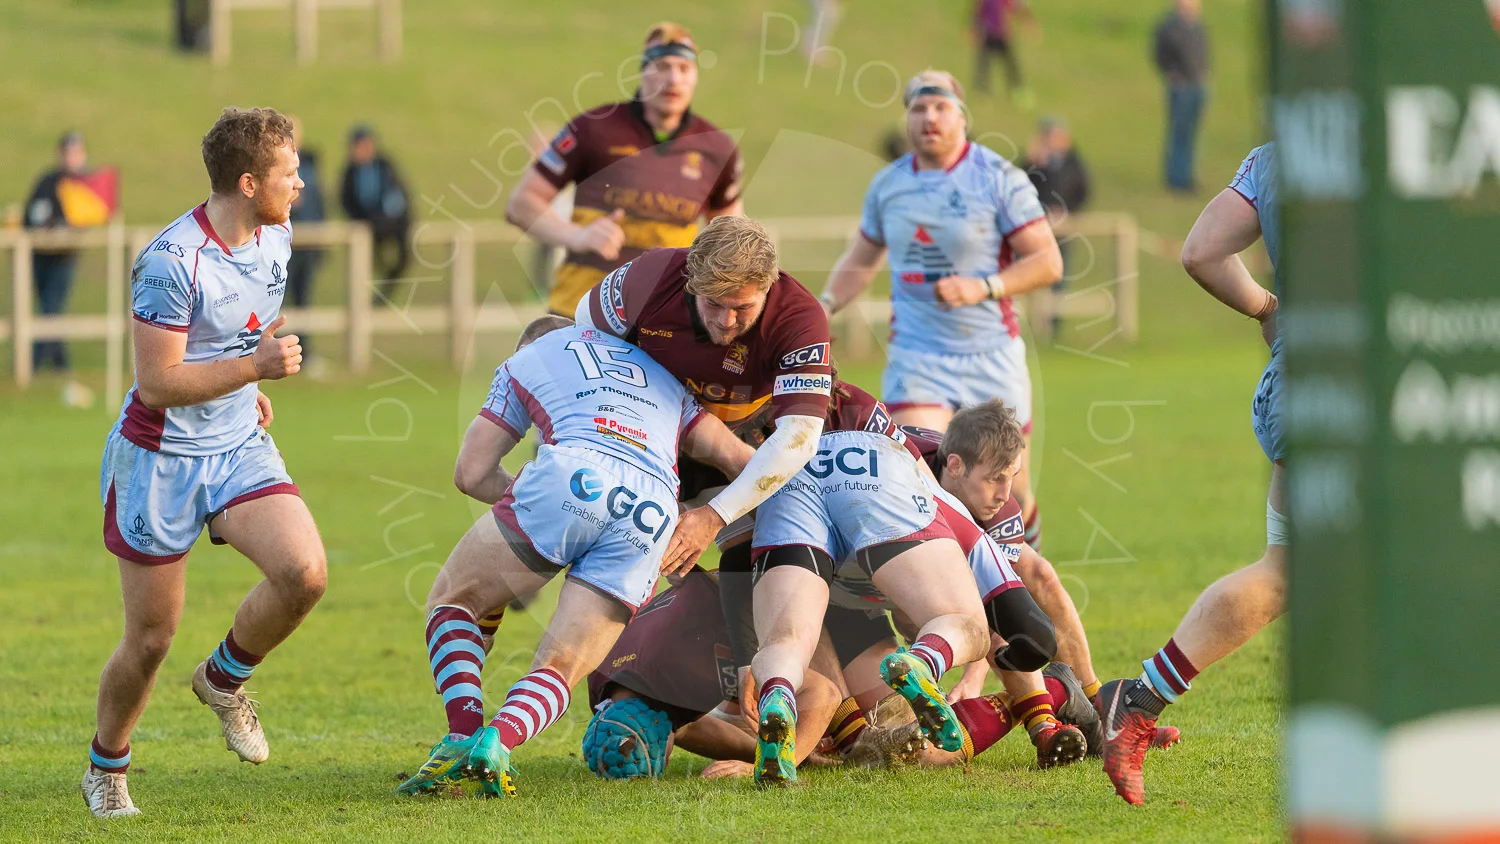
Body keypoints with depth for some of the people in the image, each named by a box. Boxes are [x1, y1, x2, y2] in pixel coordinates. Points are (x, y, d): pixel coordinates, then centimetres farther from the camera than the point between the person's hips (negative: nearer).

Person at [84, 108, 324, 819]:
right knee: (151, 638, 1)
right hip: (160, 458, -6)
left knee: (305, 572, -19)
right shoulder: (171, 263, -23)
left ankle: (225, 678, 9)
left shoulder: (275, 239, 2)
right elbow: (157, 385, -22)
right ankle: (106, 767, 27)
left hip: (239, 448, 6)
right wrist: (252, 367, -27)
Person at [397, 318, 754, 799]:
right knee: (560, 670, 10)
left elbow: (471, 474, 22)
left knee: (451, 601, 19)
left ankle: (464, 735, -6)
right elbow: (737, 459, 26)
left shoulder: (523, 362, 29)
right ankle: (496, 741, -23)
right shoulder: (657, 368, 38)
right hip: (651, 515, 3)